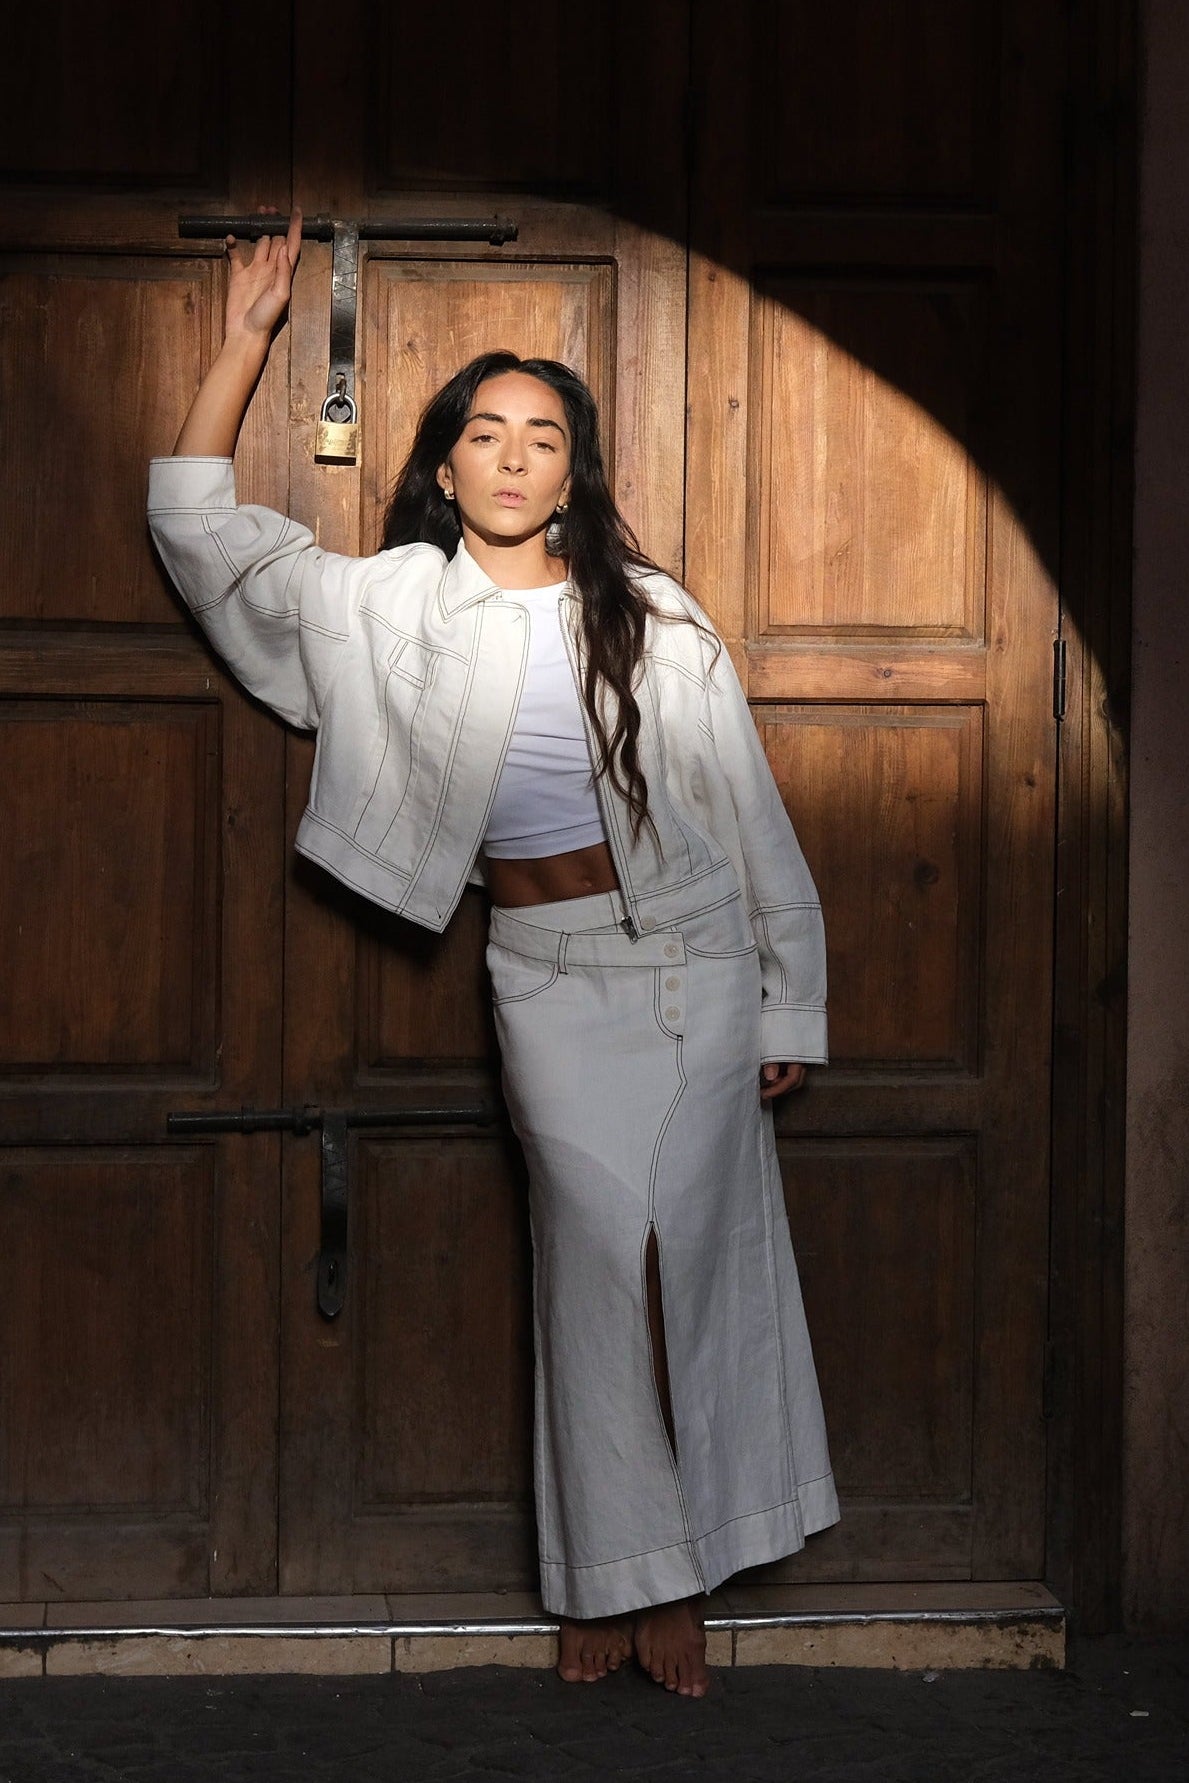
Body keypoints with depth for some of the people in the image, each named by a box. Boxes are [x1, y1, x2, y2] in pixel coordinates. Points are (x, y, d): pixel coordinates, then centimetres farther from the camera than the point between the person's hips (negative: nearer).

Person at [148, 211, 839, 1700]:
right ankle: (621, 1576, 6)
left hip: (693, 957, 0)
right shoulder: (392, 608, 4)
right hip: (548, 973, 0)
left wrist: (789, 1005, 3)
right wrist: (246, 340, 3)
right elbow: (197, 526, 6)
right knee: (601, 1247, -6)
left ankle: (671, 1579, 9)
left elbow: (749, 815, 4)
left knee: (691, 1247, -1)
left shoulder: (652, 619, 1)